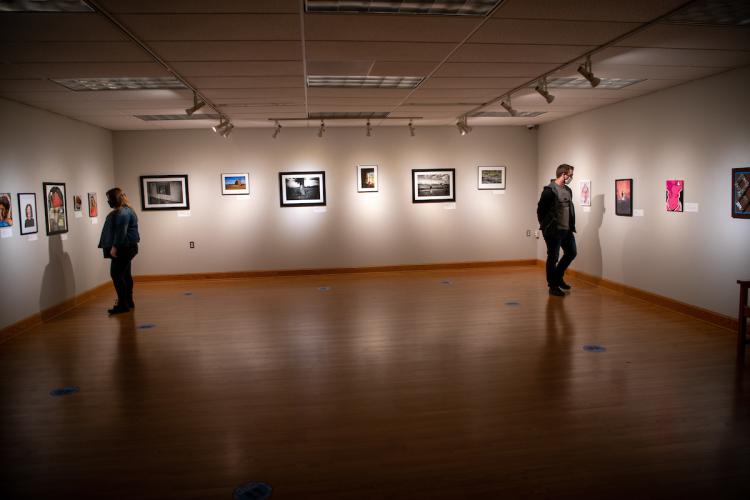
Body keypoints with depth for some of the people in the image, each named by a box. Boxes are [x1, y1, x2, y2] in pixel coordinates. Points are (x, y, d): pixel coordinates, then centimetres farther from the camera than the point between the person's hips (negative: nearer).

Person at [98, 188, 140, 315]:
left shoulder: (122, 212, -16)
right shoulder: (124, 210, 18)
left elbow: (121, 231, -25)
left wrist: (114, 247, -25)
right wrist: (115, 247, 24)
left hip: (123, 249, -11)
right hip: (125, 248, 11)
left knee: (116, 274, -10)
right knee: (125, 275, 14)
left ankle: (123, 304, -9)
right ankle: (128, 301, 20)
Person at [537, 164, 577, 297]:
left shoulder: (568, 190, 12)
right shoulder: (549, 190, -13)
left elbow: (570, 209, 17)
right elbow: (541, 210, -13)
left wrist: (572, 226, 11)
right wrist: (545, 227, -8)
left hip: (567, 230, 8)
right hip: (554, 231, -8)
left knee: (571, 252, 13)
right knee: (553, 258, 1)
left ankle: (558, 277, 30)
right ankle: (553, 286, 12)